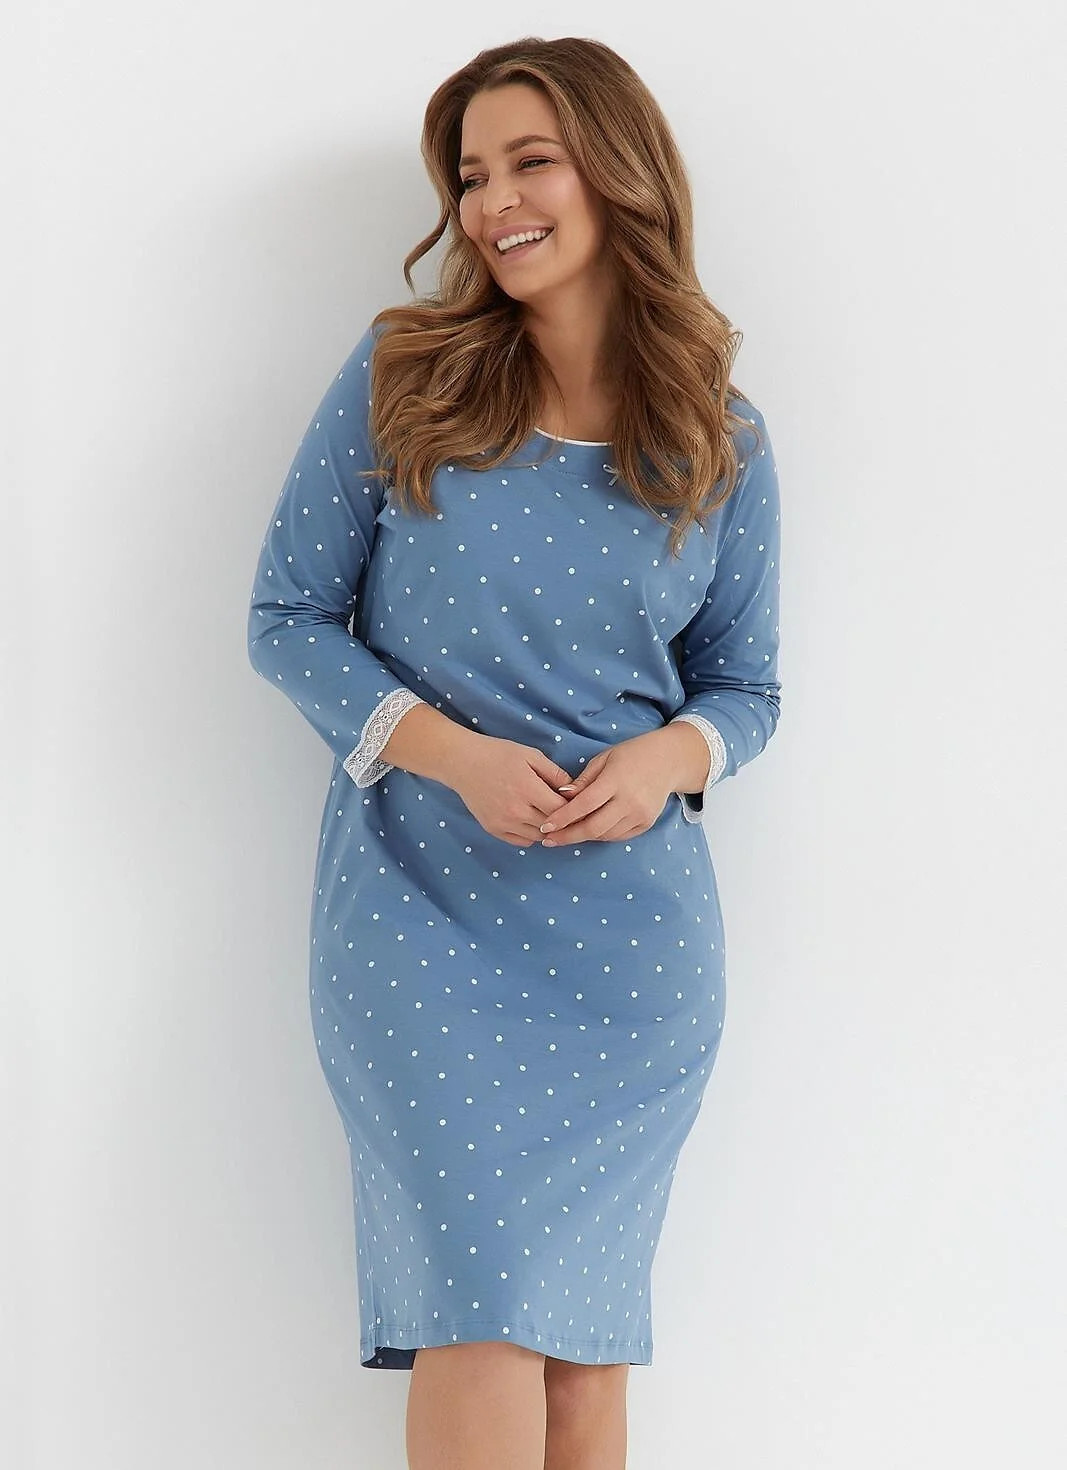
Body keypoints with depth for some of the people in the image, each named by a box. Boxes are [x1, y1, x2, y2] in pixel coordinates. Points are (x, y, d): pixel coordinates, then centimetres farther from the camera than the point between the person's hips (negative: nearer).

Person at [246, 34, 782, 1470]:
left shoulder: (725, 440, 4)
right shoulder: (399, 375, -1)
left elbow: (745, 687, 11)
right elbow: (288, 616, 0)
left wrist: (671, 757, -13)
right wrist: (449, 751, -16)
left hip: (632, 936, 2)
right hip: (423, 909, -2)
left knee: (588, 1334, 10)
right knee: (482, 1323, -9)